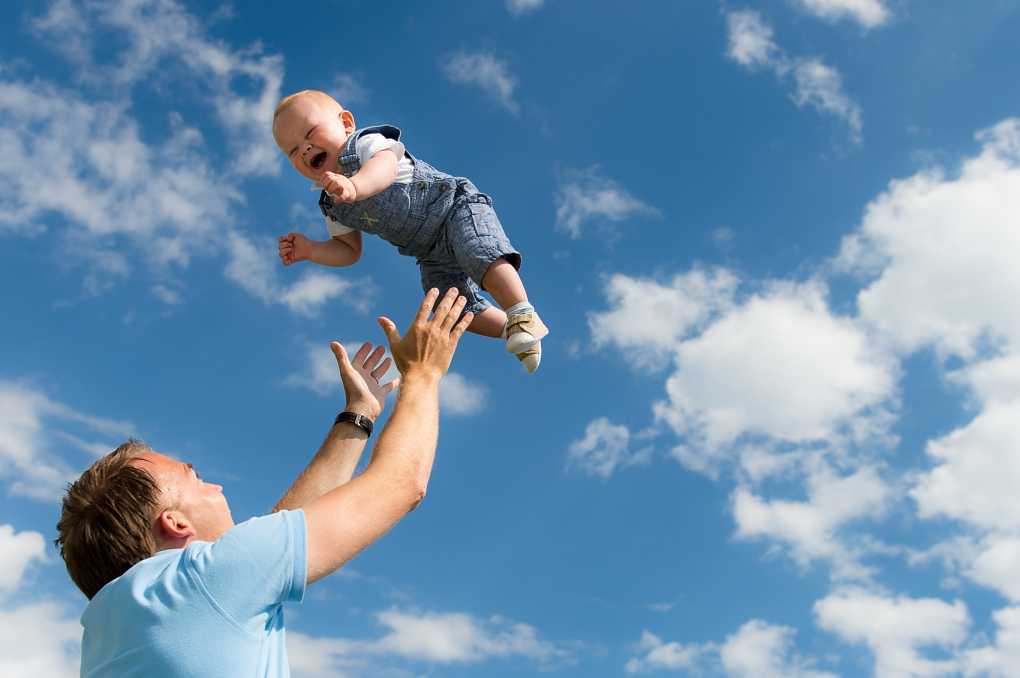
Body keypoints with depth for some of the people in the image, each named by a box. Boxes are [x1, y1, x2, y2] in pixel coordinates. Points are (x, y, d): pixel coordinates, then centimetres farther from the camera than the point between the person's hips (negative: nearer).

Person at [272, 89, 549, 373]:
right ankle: (513, 329, 18)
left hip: (454, 206, -8)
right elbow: (349, 251, 13)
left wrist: (355, 186, -63)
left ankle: (523, 315, -34)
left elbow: (385, 167, -41)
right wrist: (310, 250, -5)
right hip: (432, 256, 8)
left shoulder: (365, 143, -17)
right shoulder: (332, 206, 5)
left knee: (482, 255, -35)